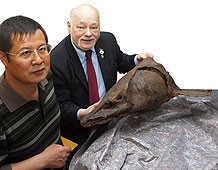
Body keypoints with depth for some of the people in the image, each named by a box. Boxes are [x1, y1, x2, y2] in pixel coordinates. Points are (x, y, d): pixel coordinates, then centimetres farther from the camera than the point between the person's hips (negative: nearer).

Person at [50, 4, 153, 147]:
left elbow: (122, 63, 13)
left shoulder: (108, 40, -7)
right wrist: (82, 113, -36)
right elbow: (63, 104, -16)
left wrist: (137, 60, -8)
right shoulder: (56, 60, -22)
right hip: (77, 126, -4)